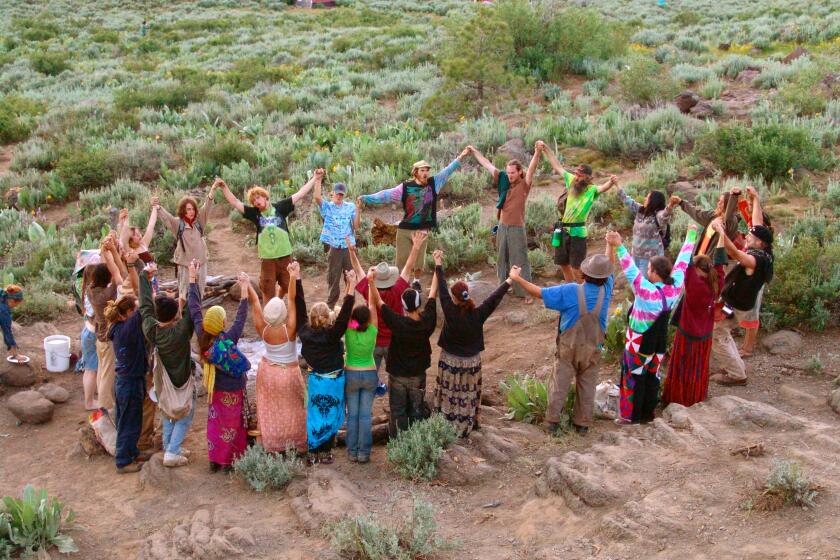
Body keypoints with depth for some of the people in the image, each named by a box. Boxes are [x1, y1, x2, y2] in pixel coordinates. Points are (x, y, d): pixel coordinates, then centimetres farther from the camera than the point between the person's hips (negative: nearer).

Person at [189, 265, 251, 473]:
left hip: (215, 389, 5)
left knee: (215, 423, 20)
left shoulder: (202, 337, -19)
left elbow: (194, 309, -12)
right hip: (232, 391, -5)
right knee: (231, 425, 13)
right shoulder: (228, 339, -31)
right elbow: (240, 319, -22)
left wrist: (193, 278, -6)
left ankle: (215, 460, 30)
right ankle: (229, 461, 24)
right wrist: (244, 290, -20)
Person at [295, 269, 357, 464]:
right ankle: (325, 453, 16)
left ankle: (312, 452, 20)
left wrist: (297, 279, -2)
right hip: (333, 381, -4)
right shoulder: (331, 334, -24)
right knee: (330, 417, 9)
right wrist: (351, 286, -36)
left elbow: (300, 307, -6)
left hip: (315, 380, 4)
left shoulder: (304, 330, -11)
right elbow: (344, 315, -32)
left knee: (314, 415, 15)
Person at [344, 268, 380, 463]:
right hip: (370, 375, 0)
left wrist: (352, 284, -22)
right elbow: (372, 305, -15)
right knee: (365, 415, 6)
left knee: (352, 415, 8)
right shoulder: (372, 332, -17)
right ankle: (364, 453, 8)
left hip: (351, 375, 0)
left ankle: (352, 452, 12)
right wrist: (371, 283, -18)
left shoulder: (349, 332, -17)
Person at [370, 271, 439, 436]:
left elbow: (378, 302, -21)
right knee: (417, 410, 17)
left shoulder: (397, 323, -26)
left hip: (398, 376, -3)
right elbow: (433, 292, -7)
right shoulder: (427, 320, -17)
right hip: (418, 375, 3)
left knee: (398, 412, 11)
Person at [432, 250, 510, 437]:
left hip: (450, 361, -2)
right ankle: (468, 425, 31)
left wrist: (438, 264, -4)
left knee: (450, 395, 10)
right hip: (472, 362, 2)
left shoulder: (450, 312, -21)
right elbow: (495, 297, -7)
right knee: (469, 395, 17)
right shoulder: (478, 314, -16)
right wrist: (510, 281, 4)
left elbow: (442, 290, -13)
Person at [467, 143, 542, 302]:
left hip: (517, 229, -5)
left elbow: (532, 168, -26)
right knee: (502, 260, 15)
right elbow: (487, 165, 11)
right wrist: (473, 151, 19)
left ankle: (526, 293, 2)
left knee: (520, 261, -2)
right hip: (502, 227, 5)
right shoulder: (504, 181, 4)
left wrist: (537, 152, -43)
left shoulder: (524, 185, -8)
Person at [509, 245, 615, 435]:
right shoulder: (605, 291, -13)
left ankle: (553, 421, 13)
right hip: (592, 348, 2)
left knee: (560, 383, 9)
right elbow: (609, 263, 4)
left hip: (568, 346, -2)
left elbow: (540, 293, -17)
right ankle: (582, 423, 19)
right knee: (586, 385, 13)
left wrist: (517, 278, -8)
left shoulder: (571, 291, -21)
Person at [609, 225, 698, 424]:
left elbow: (631, 270, -40)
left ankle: (632, 415, 18)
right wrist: (691, 236, 10)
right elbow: (682, 262, -2)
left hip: (640, 341, -6)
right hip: (660, 340, 6)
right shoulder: (676, 286, -13)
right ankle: (647, 413, 29)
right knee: (652, 375, 18)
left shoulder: (647, 291, -31)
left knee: (635, 376, 9)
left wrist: (619, 247, -47)